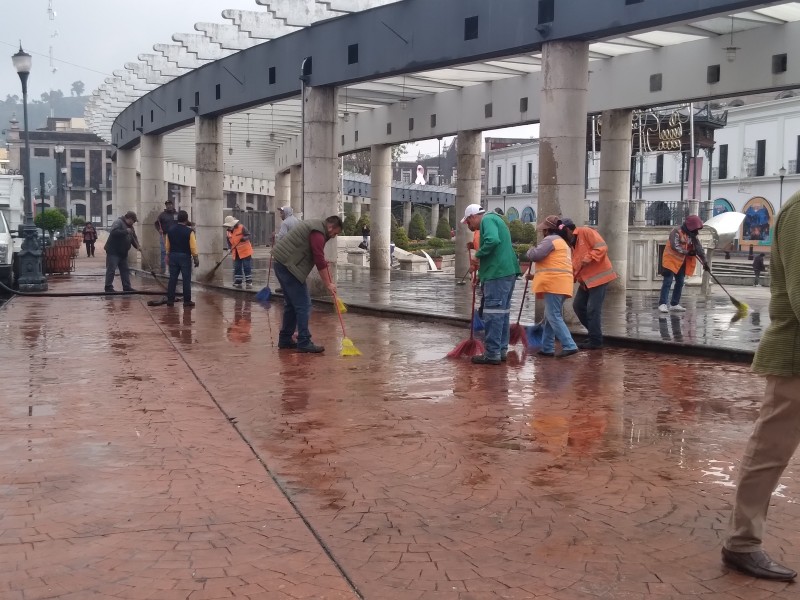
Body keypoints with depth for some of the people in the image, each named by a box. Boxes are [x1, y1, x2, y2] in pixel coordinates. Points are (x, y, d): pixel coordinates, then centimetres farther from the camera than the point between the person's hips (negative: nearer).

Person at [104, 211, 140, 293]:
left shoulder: (130, 226, 14)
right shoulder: (118, 222, -14)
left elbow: (133, 237, 18)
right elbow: (113, 232, -32)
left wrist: (137, 246, 1)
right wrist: (126, 231, -28)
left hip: (123, 252, 9)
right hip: (113, 251, -9)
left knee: (125, 270, 10)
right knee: (111, 270, -8)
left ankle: (127, 287, 14)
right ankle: (108, 287, -3)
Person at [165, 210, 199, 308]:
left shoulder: (170, 230, 4)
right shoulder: (189, 231, -11)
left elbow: (168, 245, 12)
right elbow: (193, 246, -10)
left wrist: (168, 256, 22)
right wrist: (196, 259, -3)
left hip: (173, 256, 5)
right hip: (185, 256, -5)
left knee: (172, 279, 8)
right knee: (186, 279, 1)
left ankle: (170, 300, 9)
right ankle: (187, 301, 2)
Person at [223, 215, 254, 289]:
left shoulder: (242, 228, -9)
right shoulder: (229, 232, 10)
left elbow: (248, 235, -10)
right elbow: (229, 242, 16)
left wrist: (244, 238, -30)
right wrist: (229, 248, 0)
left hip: (245, 252, -6)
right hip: (236, 254, 6)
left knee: (247, 268, -5)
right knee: (237, 268, 9)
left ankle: (249, 283, -2)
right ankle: (238, 283, 17)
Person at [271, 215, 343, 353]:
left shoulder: (316, 226, 20)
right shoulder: (318, 233, -14)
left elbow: (320, 259, 25)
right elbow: (319, 261, -17)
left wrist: (330, 279, 24)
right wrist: (328, 284, -11)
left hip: (281, 263, 11)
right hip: (288, 266, -11)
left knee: (291, 304, 17)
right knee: (303, 304, -8)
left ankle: (285, 340, 23)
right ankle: (304, 342, -6)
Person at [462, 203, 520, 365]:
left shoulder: (487, 220, -7)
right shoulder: (495, 220, 25)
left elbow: (492, 240, -25)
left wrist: (477, 256, -14)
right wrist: (479, 264, 20)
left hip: (498, 273, -10)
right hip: (507, 271, 10)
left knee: (493, 314, -8)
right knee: (502, 312, 13)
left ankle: (492, 354, -7)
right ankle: (501, 350, 17)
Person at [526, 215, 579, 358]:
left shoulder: (550, 239, -5)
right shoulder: (561, 242, 28)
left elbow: (535, 255, -17)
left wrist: (530, 251, 7)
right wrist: (535, 276, 31)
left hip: (554, 284, -10)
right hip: (560, 284, 10)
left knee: (554, 317, -11)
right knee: (550, 317, 13)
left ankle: (569, 346, -17)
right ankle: (547, 348, 14)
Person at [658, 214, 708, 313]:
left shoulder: (692, 235, 9)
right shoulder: (677, 232, -14)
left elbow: (699, 248, 5)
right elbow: (675, 246, -24)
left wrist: (704, 261, -2)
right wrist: (687, 252, -21)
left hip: (682, 263, 8)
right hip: (671, 260, -8)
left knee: (680, 283, 8)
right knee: (668, 282, -11)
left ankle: (674, 304, 16)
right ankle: (662, 304, -14)